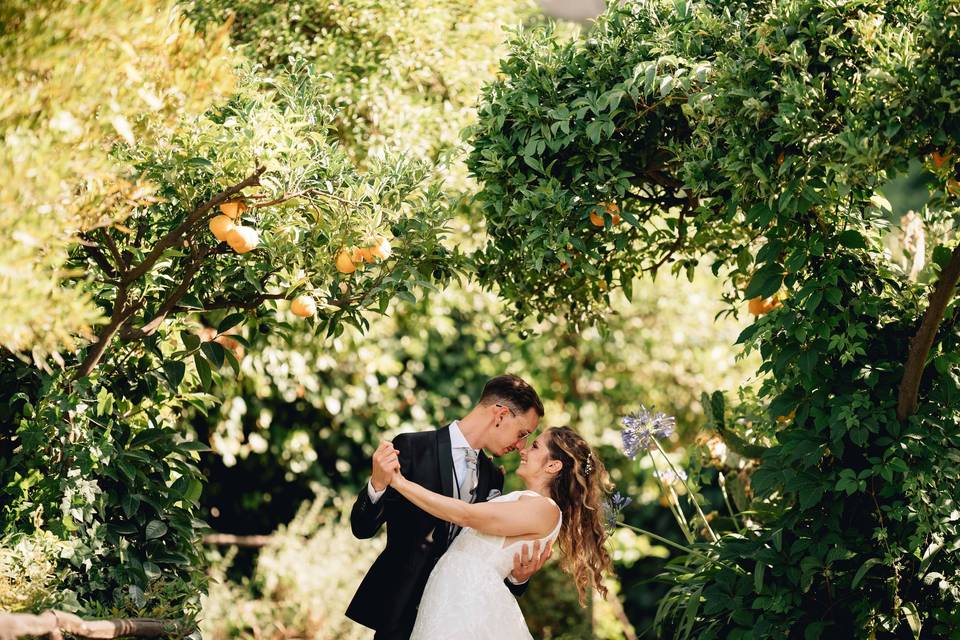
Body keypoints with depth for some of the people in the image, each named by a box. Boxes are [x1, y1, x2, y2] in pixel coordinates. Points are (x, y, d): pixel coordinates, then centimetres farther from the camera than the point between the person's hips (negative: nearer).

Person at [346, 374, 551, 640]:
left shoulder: (492, 477, 9)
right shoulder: (412, 448, -8)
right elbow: (362, 528, -8)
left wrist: (517, 576, -10)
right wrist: (378, 485, -27)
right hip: (400, 608, -5)